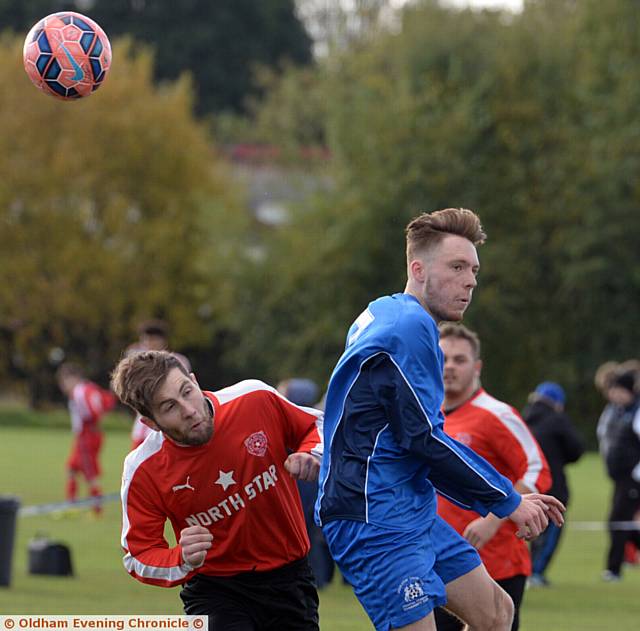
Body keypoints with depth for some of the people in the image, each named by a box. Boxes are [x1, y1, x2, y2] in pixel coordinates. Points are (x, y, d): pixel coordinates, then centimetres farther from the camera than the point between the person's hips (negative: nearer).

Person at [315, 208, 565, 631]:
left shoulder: (391, 319, 17)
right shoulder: (410, 327, -14)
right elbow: (422, 439, -20)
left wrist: (508, 500, 17)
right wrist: (508, 500, -10)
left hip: (413, 512, 11)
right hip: (377, 520, -11)